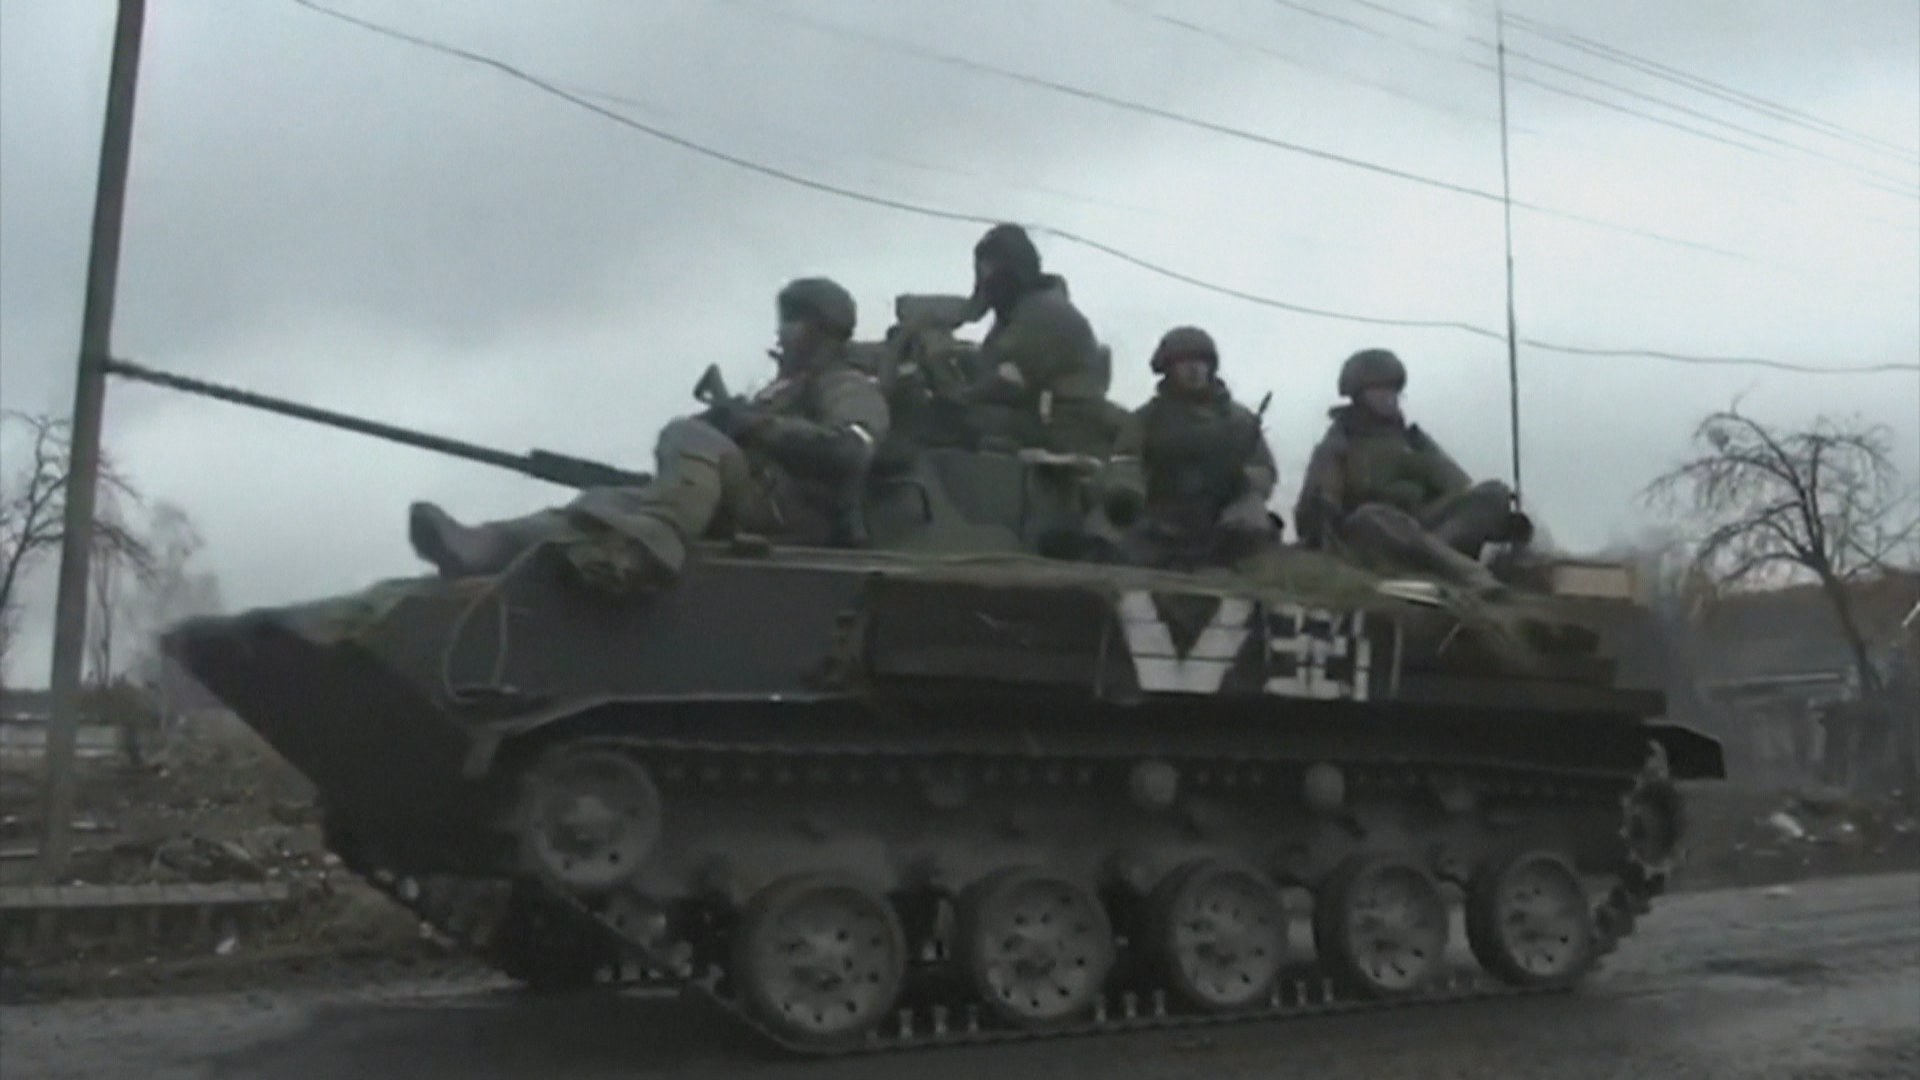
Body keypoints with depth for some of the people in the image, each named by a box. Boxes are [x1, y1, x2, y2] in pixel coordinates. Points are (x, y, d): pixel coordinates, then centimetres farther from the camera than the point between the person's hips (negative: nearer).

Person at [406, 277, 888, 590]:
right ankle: (480, 546, -36)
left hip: (791, 508, -7)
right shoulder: (785, 390, 37)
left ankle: (643, 546, -53)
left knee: (689, 436, -28)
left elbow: (849, 451, -13)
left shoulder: (848, 387, 11)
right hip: (746, 504, 7)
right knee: (608, 500, -12)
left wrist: (759, 425, -11)